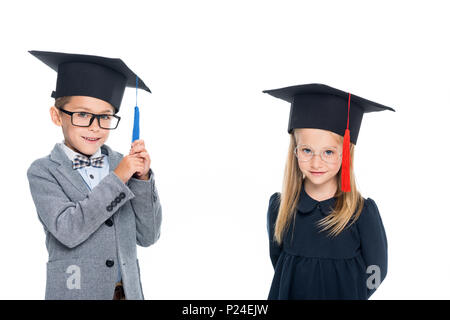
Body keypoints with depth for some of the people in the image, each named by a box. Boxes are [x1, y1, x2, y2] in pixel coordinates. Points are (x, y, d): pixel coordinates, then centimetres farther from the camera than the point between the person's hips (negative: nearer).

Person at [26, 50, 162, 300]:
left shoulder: (120, 163, 0)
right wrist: (116, 179, -19)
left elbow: (147, 237, -2)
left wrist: (142, 179, -12)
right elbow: (68, 231, -21)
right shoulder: (43, 172, -7)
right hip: (75, 292, -3)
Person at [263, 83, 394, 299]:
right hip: (289, 294, 2)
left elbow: (375, 273, -9)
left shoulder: (363, 213, -19)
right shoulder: (280, 206, -11)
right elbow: (277, 259, 2)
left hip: (345, 294, -2)